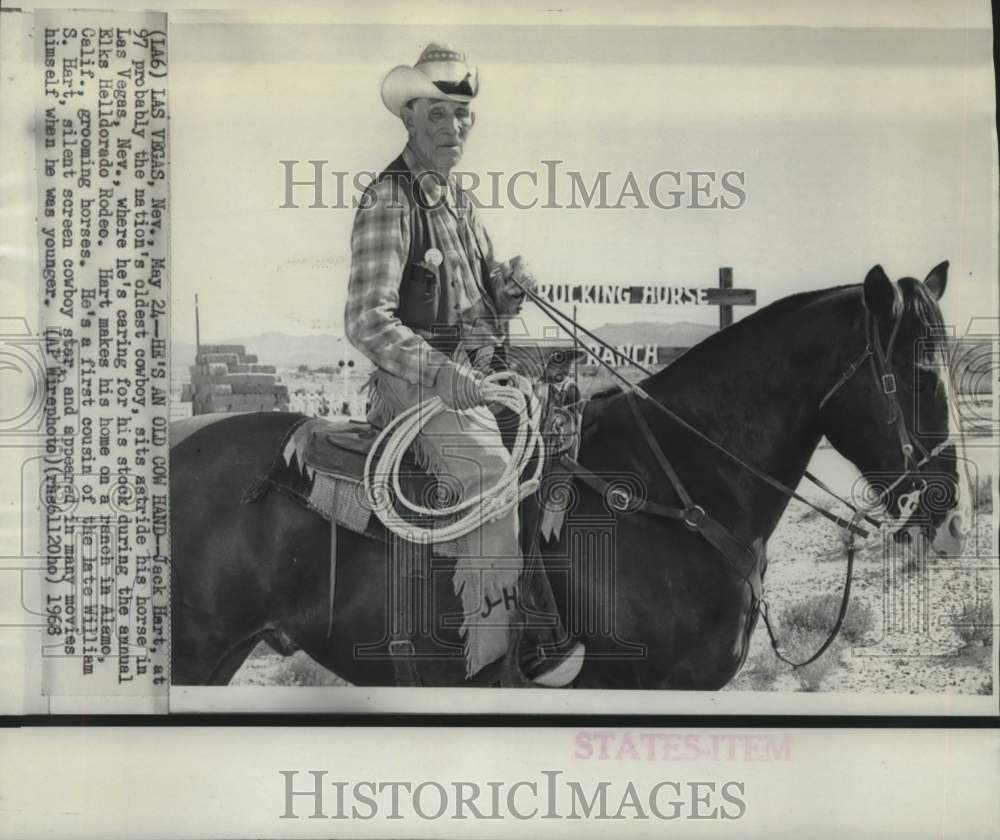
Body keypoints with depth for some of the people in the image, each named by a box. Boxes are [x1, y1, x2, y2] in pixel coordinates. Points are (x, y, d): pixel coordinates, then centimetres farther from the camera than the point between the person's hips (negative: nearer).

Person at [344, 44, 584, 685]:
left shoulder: (458, 198, 16)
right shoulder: (389, 201, -10)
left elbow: (487, 294, 22)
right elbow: (367, 321, -18)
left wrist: (512, 284, -3)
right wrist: (439, 372, -31)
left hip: (471, 373, 8)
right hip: (414, 378, -8)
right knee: (489, 467, -27)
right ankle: (494, 647, -21)